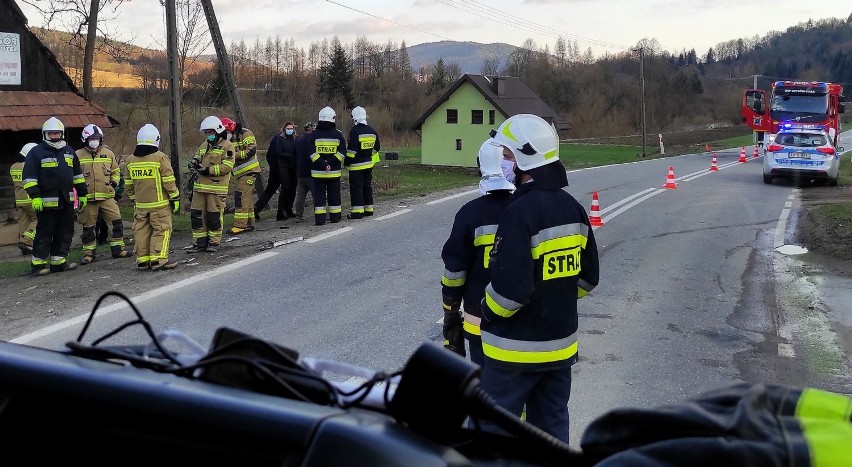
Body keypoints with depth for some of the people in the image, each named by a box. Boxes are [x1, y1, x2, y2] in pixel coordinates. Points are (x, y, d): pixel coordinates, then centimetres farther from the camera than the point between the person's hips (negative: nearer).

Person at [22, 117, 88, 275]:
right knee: (44, 234, -3)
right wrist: (35, 196, -16)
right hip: (47, 202, -6)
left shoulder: (68, 151, 15)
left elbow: (77, 174, 21)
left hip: (67, 201, 6)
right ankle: (39, 264, 4)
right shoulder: (36, 153, -3)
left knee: (65, 233, 9)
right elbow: (29, 177, -8)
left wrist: (83, 193, 18)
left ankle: (59, 261, 18)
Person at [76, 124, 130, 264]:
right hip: (88, 198, -2)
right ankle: (89, 253, 16)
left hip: (107, 196, 2)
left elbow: (116, 170, 22)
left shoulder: (108, 154, 10)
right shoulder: (78, 156, 1)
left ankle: (117, 248, 11)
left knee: (117, 222, -2)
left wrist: (114, 182, 6)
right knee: (88, 227, 5)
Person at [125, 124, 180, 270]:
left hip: (141, 204, 5)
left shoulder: (130, 161, 8)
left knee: (142, 231, 11)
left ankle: (142, 260, 14)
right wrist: (175, 198, 0)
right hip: (159, 204, -5)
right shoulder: (160, 158, -9)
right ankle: (159, 260, -5)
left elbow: (128, 184, 14)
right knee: (161, 231, -1)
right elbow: (169, 181, -9)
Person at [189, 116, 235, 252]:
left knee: (214, 215, 0)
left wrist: (209, 170, -18)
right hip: (200, 186, 7)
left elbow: (227, 166, -15)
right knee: (196, 214, 6)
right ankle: (200, 241, 14)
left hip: (216, 187, -7)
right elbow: (197, 157, 27)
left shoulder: (227, 146, -6)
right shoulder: (204, 145, 18)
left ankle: (214, 242, 12)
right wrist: (194, 163, 2)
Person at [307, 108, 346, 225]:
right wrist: (330, 163, -10)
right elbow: (341, 153, -6)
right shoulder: (338, 134, 0)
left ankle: (320, 219, -1)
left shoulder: (313, 134, -2)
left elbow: (311, 153, -10)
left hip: (318, 172, -1)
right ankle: (335, 217, 18)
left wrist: (323, 164, -14)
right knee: (334, 195, 12)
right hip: (334, 172, 1)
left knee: (319, 195, 3)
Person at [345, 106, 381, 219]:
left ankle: (357, 212, -7)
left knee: (356, 188, -4)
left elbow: (351, 150, -19)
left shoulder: (355, 131, -16)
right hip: (368, 164, 7)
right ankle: (368, 209, 20)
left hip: (356, 165, -7)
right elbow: (377, 147, 15)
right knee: (367, 186, 15)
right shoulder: (372, 131, 7)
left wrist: (346, 162, -8)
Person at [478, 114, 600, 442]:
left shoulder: (521, 212, -23)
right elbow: (588, 277, 11)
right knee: (552, 423, 18)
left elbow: (510, 289, -27)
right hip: (560, 344, 8)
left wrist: (487, 311, -8)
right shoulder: (572, 208, 4)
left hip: (516, 350, -8)